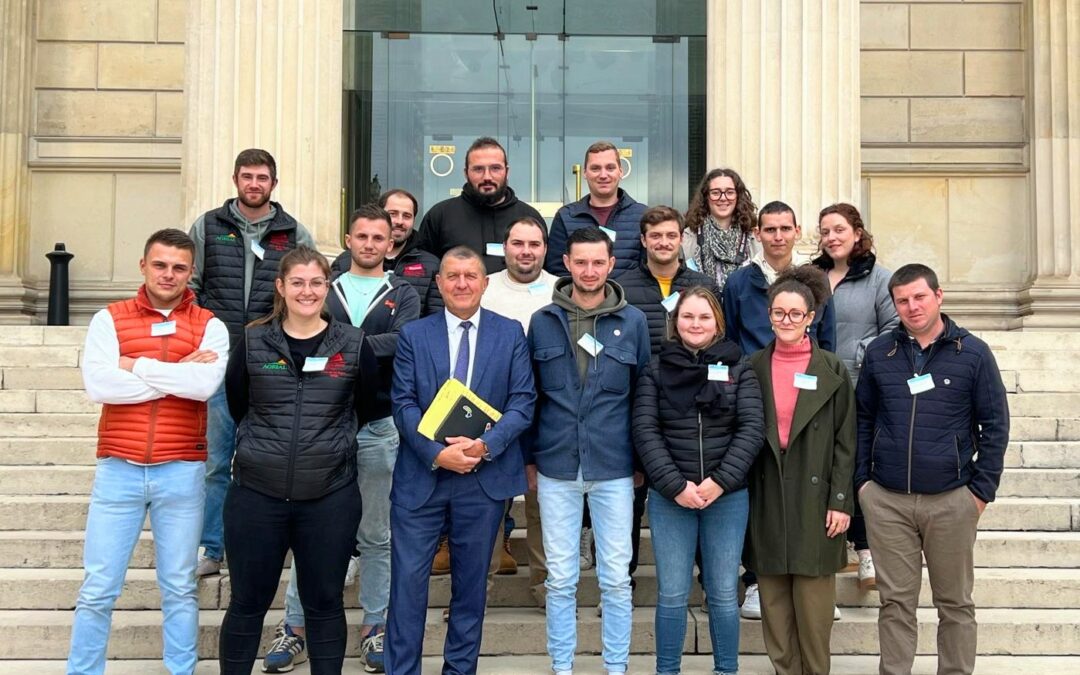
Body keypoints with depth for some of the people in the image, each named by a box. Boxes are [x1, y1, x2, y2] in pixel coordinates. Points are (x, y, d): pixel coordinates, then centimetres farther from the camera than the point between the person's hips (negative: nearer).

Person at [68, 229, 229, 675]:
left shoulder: (209, 327, 3)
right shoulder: (109, 319, 3)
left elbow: (206, 384, -16)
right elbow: (97, 384, -13)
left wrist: (135, 365, -10)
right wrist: (179, 375, -12)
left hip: (181, 472, 0)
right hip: (118, 469, 0)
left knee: (180, 588, 10)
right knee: (97, 588, 5)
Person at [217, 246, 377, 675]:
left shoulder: (353, 345, 0)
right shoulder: (252, 343, 1)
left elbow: (365, 410, 11)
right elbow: (238, 408, 10)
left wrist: (330, 441, 10)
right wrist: (266, 445, 10)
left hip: (330, 498, 0)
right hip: (256, 493, 0)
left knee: (324, 603, 11)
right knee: (247, 603, 10)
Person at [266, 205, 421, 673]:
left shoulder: (402, 294, 6)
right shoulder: (324, 289, 8)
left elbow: (404, 341, -13)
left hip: (379, 427, 0)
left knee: (376, 534, 10)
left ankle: (375, 625, 22)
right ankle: (296, 625, 16)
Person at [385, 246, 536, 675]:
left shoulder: (511, 334, 4)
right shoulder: (413, 335, 4)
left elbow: (523, 401, -1)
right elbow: (403, 403, -2)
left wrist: (486, 444, -17)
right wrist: (437, 453, -16)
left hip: (485, 476, 1)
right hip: (421, 475, 0)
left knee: (471, 581, 11)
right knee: (407, 579, 0)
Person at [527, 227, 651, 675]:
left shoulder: (632, 322, 1)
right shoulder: (542, 322, 2)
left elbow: (643, 394, 7)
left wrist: (643, 458, 6)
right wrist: (529, 458, 7)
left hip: (614, 469, 0)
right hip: (556, 469, 0)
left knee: (616, 578, 7)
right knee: (560, 579, 8)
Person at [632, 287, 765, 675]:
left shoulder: (739, 370, 5)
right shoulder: (656, 370, 4)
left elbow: (752, 429, -3)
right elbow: (645, 431, -3)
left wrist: (720, 482, -13)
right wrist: (675, 486, -12)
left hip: (727, 495, 0)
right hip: (669, 496, 0)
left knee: (723, 593, 7)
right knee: (672, 594, 4)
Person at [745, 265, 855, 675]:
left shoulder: (832, 371, 1)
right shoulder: (753, 368, 6)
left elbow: (845, 442, 0)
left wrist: (841, 501, -6)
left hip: (814, 499, -2)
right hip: (766, 499, 2)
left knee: (813, 602, 2)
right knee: (774, 603, 7)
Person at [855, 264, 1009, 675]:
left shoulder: (973, 353, -2)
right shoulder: (879, 353, 4)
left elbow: (995, 424, 0)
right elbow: (862, 419, 10)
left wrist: (982, 490, -4)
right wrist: (861, 479, 4)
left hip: (951, 500, -1)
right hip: (886, 501, 1)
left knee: (955, 602, 10)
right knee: (896, 600, 8)